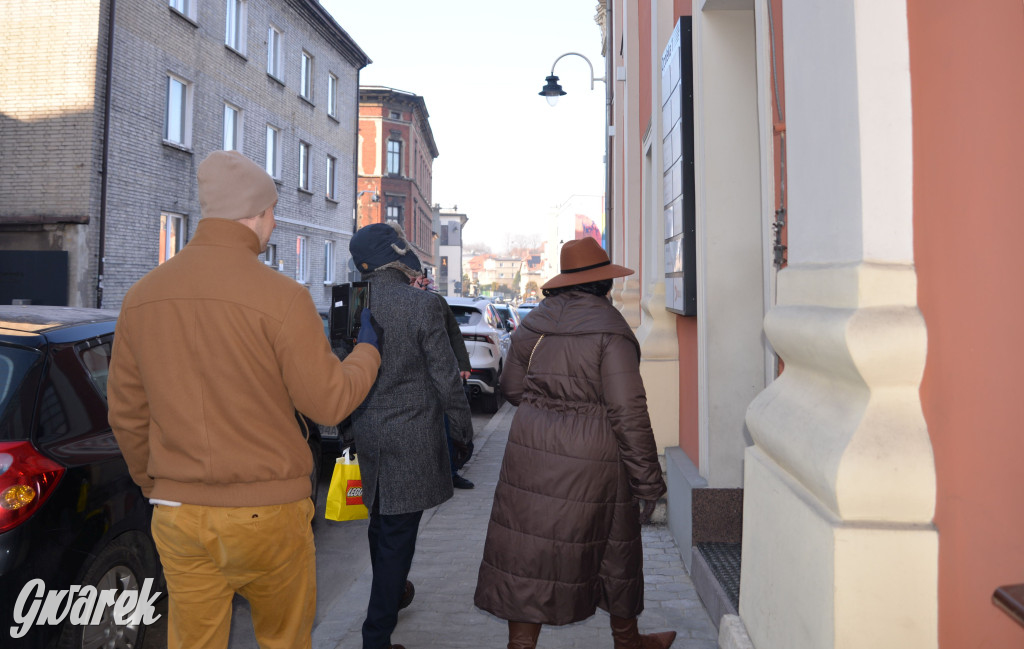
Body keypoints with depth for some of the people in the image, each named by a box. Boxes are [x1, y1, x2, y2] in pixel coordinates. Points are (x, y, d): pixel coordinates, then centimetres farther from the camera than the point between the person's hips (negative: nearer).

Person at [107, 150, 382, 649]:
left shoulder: (142, 295, 1)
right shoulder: (280, 296, -16)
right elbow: (330, 402, -12)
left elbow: (126, 414, 8)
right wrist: (369, 349, 6)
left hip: (178, 515, 5)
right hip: (266, 514, -4)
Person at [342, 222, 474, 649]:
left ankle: (389, 591, 47)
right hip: (412, 435, -6)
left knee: (381, 522, 24)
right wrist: (462, 429, 1)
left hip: (367, 433, 6)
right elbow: (446, 377, -13)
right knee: (398, 533, 3)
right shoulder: (423, 305, -17)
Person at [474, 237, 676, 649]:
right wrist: (648, 480, -9)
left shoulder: (533, 323, 4)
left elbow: (511, 388, 12)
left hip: (531, 446, 4)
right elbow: (628, 411, -15)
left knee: (529, 550, 10)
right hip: (592, 457, -3)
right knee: (615, 546, 17)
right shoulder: (610, 328, -13)